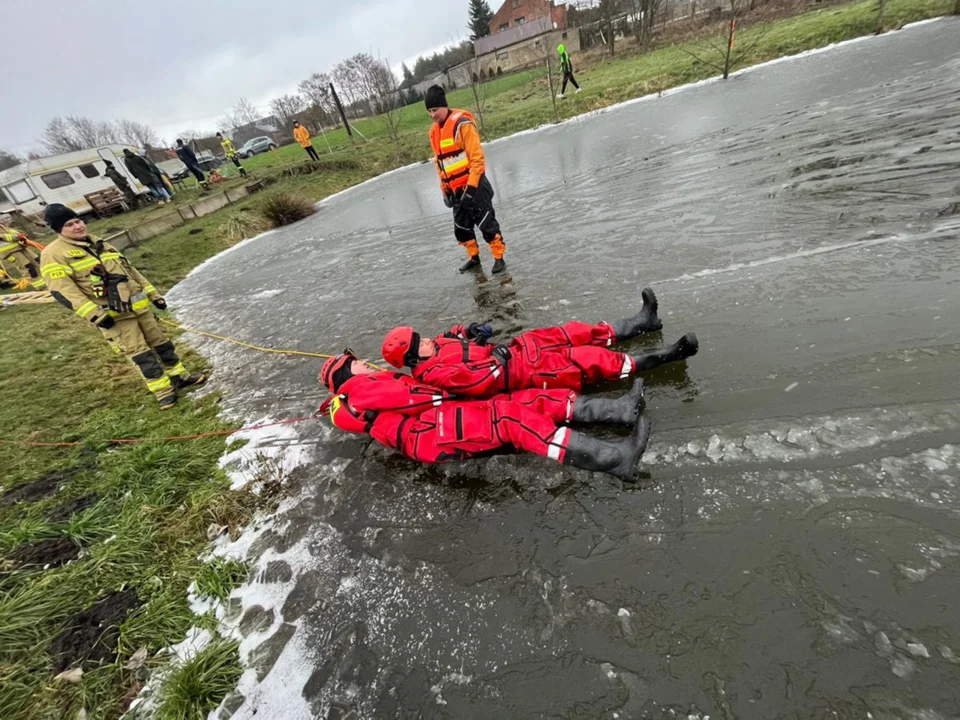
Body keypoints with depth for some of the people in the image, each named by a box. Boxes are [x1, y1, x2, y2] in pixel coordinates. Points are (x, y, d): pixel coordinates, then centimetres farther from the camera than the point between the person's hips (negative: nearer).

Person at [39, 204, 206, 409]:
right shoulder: (54, 254, -6)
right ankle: (163, 390, 4)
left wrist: (153, 293, 17)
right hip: (112, 315, -6)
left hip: (137, 306, 6)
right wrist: (94, 314, -24)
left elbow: (129, 269, 20)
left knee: (161, 342, 11)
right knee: (140, 354, -4)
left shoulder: (100, 244, 15)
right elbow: (62, 290, -14)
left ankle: (180, 375, 24)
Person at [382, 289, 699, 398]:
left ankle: (638, 324, 17)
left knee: (571, 334, 5)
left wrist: (471, 331, 5)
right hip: (515, 372, -9)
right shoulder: (435, 374, -19)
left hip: (509, 352, 9)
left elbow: (457, 334, 25)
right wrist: (499, 360, -17)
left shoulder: (439, 347, 7)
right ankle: (657, 358, -1)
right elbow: (485, 381, -28)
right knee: (587, 359, -13)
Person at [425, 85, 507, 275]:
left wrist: (471, 187, -21)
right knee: (461, 227, 12)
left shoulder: (462, 124, -13)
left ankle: (499, 258, 9)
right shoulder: (434, 131, 10)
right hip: (456, 190, 8)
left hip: (474, 185, -7)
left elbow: (477, 157, -17)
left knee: (486, 223, -4)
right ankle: (474, 257, 28)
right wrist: (445, 190, 14)